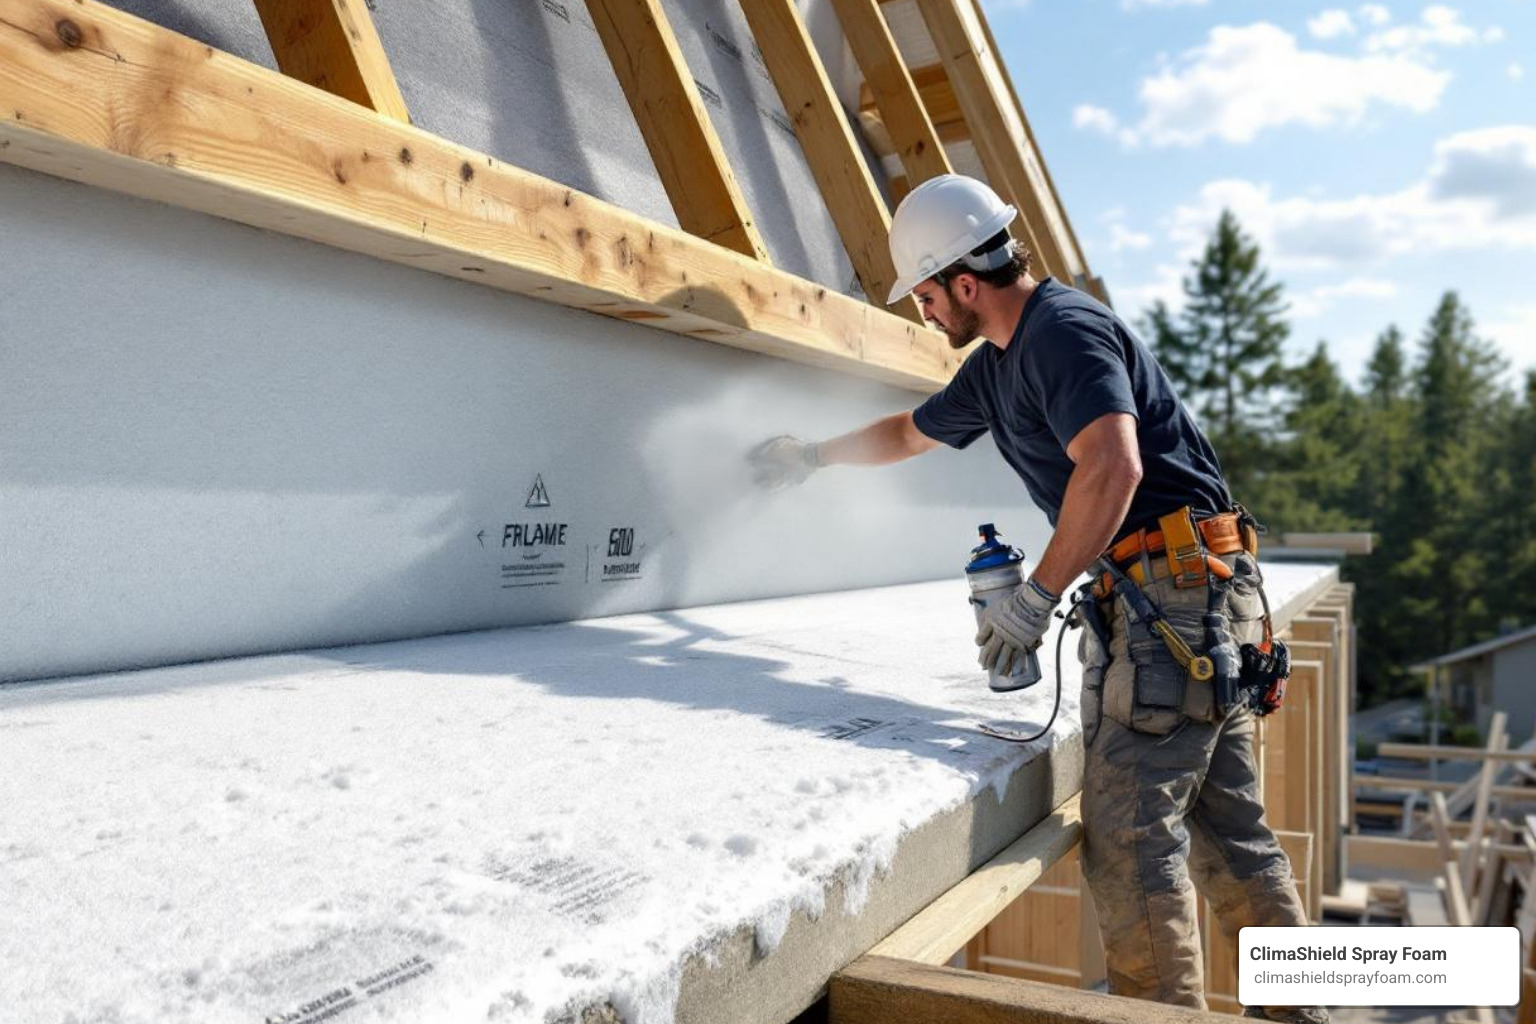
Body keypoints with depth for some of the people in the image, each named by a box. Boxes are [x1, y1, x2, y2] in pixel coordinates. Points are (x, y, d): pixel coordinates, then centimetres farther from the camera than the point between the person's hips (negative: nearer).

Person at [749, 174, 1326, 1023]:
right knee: (1227, 830, 12)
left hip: (1177, 589, -10)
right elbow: (908, 433, 35)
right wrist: (812, 457, 45)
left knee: (1129, 833, -9)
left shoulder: (1064, 329, -11)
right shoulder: (995, 365, 19)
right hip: (1199, 603, 10)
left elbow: (1112, 466, -25)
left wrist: (1038, 595, -19)